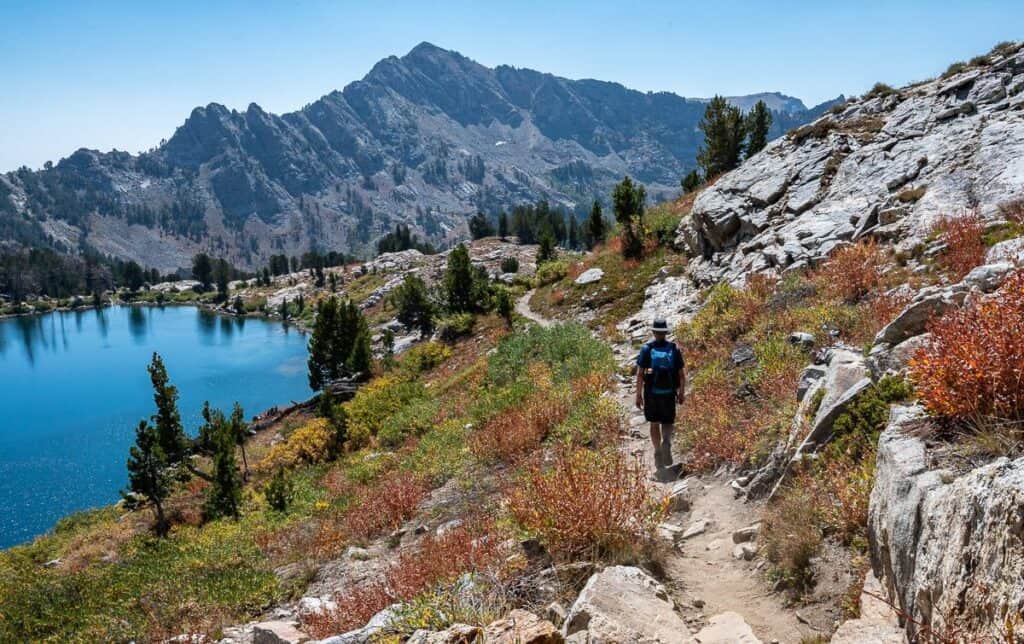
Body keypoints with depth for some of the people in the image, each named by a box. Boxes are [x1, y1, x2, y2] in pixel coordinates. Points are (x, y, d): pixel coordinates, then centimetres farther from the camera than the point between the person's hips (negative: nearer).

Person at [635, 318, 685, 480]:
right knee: (668, 423, 12)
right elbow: (682, 374, 1)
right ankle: (666, 441, -19)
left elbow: (640, 374, -8)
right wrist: (682, 393, 13)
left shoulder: (647, 349, -5)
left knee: (654, 424, 13)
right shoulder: (674, 349, 0)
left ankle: (658, 454, 18)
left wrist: (638, 395, -1)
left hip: (651, 393, -1)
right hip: (669, 393, 1)